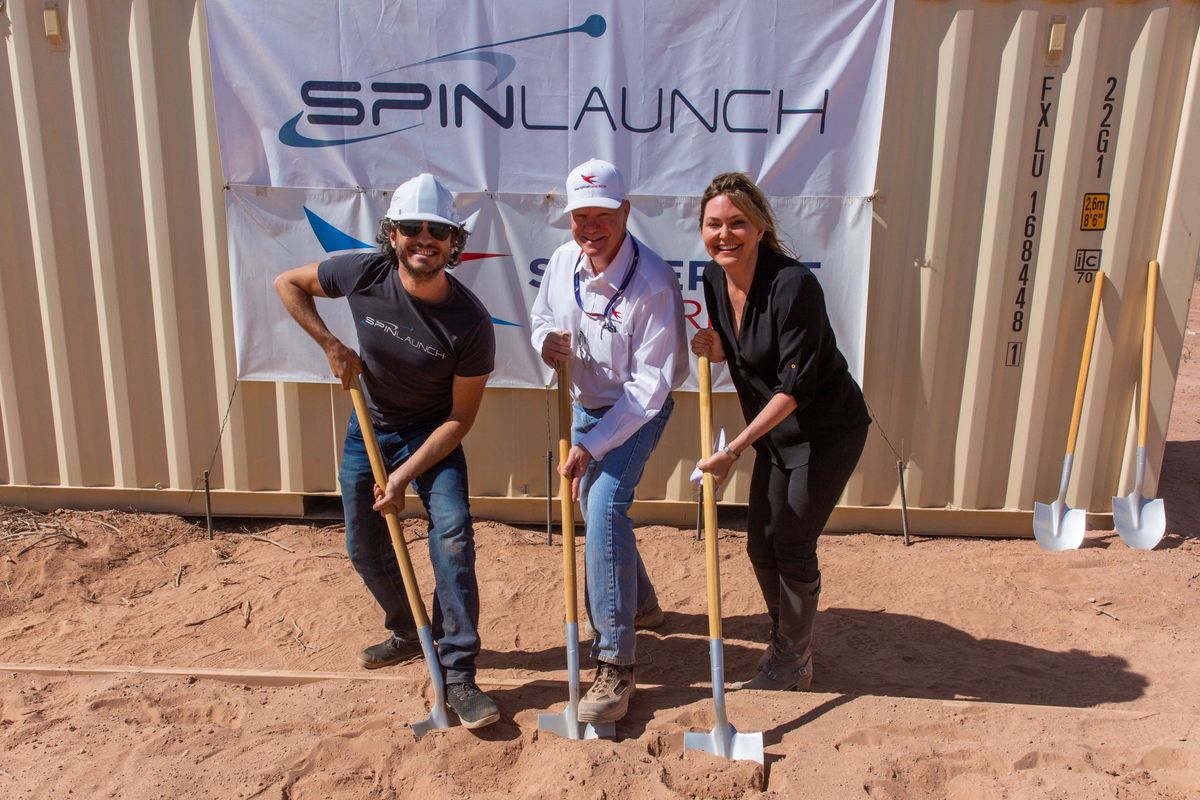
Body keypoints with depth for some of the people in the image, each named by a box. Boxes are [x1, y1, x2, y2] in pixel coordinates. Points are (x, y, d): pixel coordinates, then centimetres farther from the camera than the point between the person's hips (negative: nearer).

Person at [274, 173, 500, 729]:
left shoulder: (471, 324, -27)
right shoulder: (364, 274, -20)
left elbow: (460, 418, -19)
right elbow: (287, 283, -2)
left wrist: (406, 475, -23)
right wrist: (331, 345, -14)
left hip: (433, 433, -3)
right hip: (370, 427, 4)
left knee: (452, 533, -21)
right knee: (366, 548, 11)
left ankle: (457, 676, -13)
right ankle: (407, 633, 37)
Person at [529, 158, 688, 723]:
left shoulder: (653, 283, -28)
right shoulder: (563, 262, -8)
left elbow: (650, 385, -27)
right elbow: (541, 316, 12)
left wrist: (592, 447, -28)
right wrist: (546, 340, -14)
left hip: (637, 412, -7)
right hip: (584, 405, 8)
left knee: (604, 507, -25)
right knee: (593, 509, 20)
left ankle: (615, 665, -17)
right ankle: (640, 604, 47)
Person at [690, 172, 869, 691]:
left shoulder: (793, 284, -27)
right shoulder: (715, 278, -4)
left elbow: (795, 385, -27)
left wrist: (734, 450, -27)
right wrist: (715, 349, -12)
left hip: (827, 431, -7)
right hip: (776, 431, 7)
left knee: (793, 545, 1)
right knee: (760, 542, 13)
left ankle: (794, 663, 23)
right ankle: (786, 642, 37)